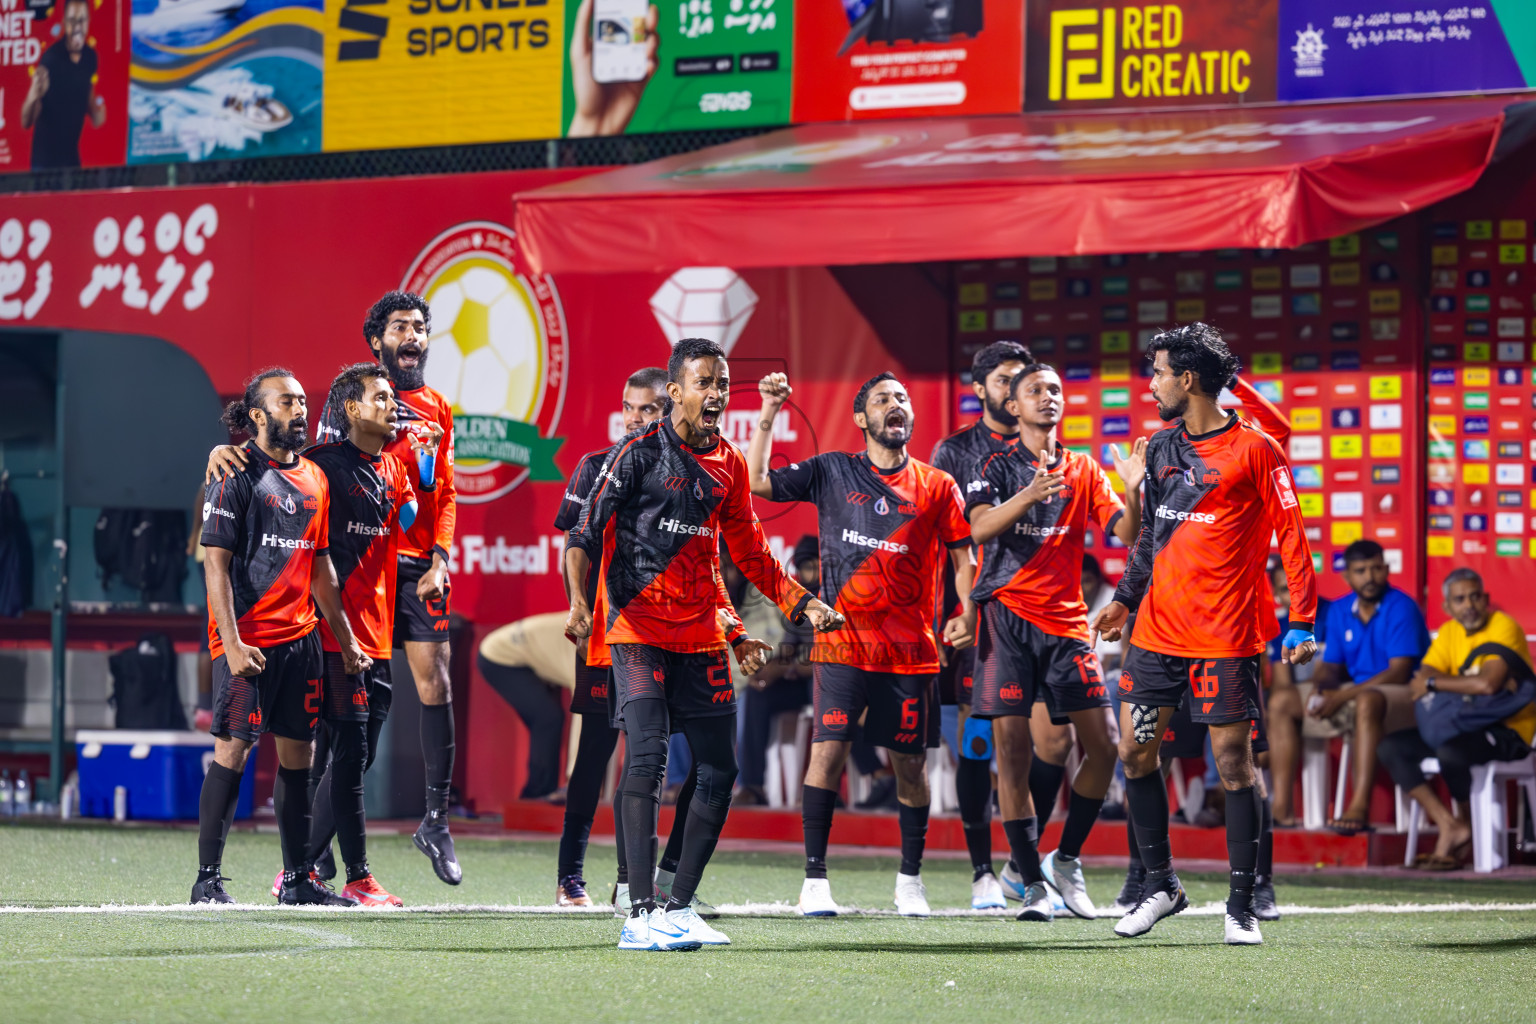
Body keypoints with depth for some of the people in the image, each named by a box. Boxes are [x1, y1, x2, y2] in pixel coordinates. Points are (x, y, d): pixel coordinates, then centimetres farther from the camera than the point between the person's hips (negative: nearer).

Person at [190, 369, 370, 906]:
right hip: (247, 641, -7)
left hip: (301, 636, 7)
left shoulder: (314, 479, 14)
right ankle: (207, 879, -2)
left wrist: (345, 638, 17)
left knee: (297, 751, 7)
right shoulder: (237, 477, -6)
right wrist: (231, 643, -18)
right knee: (233, 749, -7)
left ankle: (298, 878, 13)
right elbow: (217, 565, -10)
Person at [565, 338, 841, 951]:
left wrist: (802, 603, 16)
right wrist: (578, 602, -20)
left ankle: (679, 907, 14)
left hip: (702, 636, 6)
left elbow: (748, 552, 23)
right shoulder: (640, 453, -6)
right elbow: (585, 533, -6)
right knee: (648, 757, -18)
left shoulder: (729, 464, 12)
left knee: (719, 769, 4)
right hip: (638, 630, -6)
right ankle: (641, 916, -20)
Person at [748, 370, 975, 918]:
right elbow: (758, 481, 2)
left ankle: (910, 879, 19)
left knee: (910, 761, 5)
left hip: (911, 646, 1)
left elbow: (962, 554, 12)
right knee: (828, 749, -10)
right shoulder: (831, 471, 6)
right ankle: (814, 879, -4)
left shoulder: (937, 485, 8)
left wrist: (966, 610, -5)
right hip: (843, 639, -1)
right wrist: (769, 414, -6)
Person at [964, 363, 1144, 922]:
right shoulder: (997, 467, 2)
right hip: (1008, 615, -4)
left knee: (1104, 743, -3)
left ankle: (1066, 858, 14)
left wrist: (1132, 488, -13)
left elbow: (1125, 533, 6)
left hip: (1067, 620, 4)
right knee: (1012, 746, -8)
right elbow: (979, 528, -14)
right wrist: (1029, 495, -30)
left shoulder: (1083, 471, 13)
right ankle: (1032, 884, -3)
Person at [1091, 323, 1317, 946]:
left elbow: (1291, 538, -7)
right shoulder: (1162, 449, 12)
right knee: (1135, 753, 4)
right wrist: (1125, 598, 17)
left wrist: (1301, 624, -12)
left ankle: (1241, 906, 3)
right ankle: (1160, 884, 18)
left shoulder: (1255, 450, -7)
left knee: (1234, 764, -4)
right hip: (1156, 631, 6)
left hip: (1225, 638, -6)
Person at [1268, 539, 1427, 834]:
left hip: (1405, 696, -8)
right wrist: (1319, 690, -11)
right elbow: (1330, 666, 14)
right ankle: (1281, 806, -12)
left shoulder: (1401, 608, -12)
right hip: (1355, 692, 8)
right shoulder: (1339, 612, 10)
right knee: (1282, 699, -1)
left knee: (1367, 701, -41)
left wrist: (1342, 696, -23)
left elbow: (1398, 673, -19)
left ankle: (1360, 809, -49)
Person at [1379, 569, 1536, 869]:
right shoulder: (1449, 633, 11)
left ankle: (1468, 827, -9)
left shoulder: (1503, 627, -12)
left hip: (1508, 731, -8)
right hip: (1464, 726, 8)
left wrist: (1433, 683, -15)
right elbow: (1422, 681, -1)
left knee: (1450, 753, -36)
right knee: (1390, 748, -7)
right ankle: (1449, 826, -13)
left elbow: (1488, 684, -27)